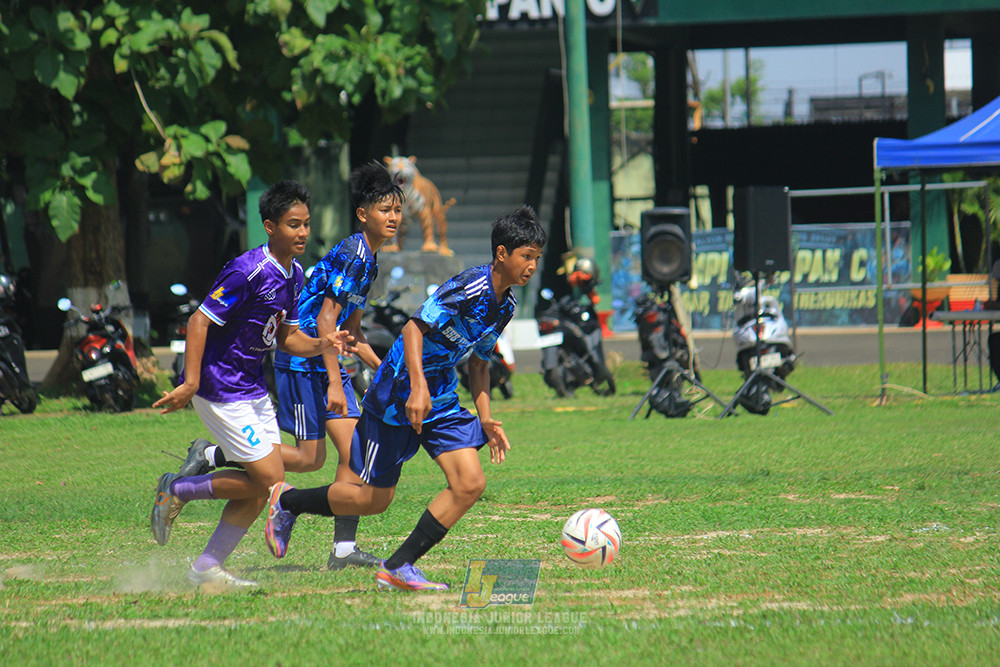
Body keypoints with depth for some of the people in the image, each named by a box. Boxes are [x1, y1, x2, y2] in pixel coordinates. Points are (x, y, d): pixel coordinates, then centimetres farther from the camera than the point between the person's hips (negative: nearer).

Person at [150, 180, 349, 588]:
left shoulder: (294, 275, 7)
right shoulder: (248, 272, -21)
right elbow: (200, 321, -21)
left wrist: (320, 346, -5)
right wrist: (191, 383, -27)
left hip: (253, 386, 9)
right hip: (221, 390, -9)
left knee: (265, 483, 6)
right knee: (267, 478, -11)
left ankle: (207, 568, 14)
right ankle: (178, 491, 8)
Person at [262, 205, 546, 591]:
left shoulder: (504, 306, 6)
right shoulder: (469, 287, -22)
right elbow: (415, 326, -25)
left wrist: (485, 420, 10)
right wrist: (418, 387, -35)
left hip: (442, 400, 8)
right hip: (399, 393, -8)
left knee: (470, 484, -9)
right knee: (374, 499, 1)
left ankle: (399, 567, -2)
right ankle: (287, 500, 26)